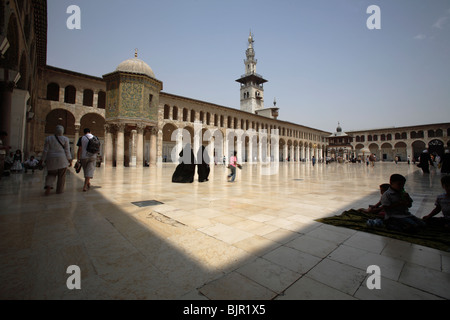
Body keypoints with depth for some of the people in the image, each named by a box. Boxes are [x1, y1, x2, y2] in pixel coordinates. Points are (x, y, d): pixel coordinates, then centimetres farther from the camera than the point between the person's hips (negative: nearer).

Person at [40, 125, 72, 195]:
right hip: (62, 159, -2)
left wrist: (42, 160, 9)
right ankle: (59, 190, 11)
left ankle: (48, 186, -7)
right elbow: (67, 151, -4)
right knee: (61, 175, 6)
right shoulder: (65, 139, -2)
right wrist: (70, 161, 1)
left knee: (51, 174, 16)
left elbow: (45, 151, 1)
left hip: (51, 159, 2)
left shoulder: (48, 138, 2)